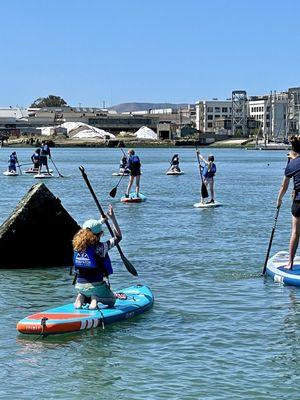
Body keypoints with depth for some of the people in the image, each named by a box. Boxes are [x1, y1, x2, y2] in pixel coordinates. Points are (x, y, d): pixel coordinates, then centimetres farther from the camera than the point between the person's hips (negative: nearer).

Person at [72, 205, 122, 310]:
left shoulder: (78, 245, -2)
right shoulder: (99, 247, -18)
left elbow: (89, 230, 17)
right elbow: (118, 237, -8)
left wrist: (101, 221, 28)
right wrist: (113, 218, -4)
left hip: (80, 285, 5)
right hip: (96, 285, -5)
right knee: (112, 300, 23)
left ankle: (81, 297, 3)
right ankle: (96, 299, -7)